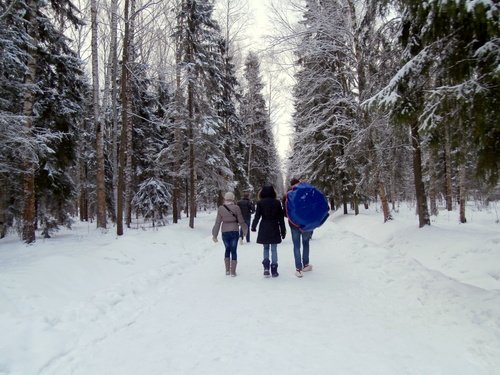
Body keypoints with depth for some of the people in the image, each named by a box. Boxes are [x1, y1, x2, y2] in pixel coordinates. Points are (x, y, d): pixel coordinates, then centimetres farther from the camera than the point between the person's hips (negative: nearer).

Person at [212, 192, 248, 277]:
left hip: (225, 232, 2)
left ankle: (227, 270, 20)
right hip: (234, 231, -2)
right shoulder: (236, 207, -9)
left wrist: (215, 235, 4)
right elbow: (241, 221, -4)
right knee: (233, 251, 7)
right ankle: (233, 271, 8)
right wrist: (245, 230, 14)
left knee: (227, 249, 19)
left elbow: (218, 222, -3)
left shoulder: (220, 208, -5)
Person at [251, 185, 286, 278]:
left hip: (264, 229, 0)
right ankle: (274, 270, 6)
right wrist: (283, 230, 8)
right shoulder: (277, 202, -1)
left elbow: (257, 216, -3)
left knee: (266, 248, 14)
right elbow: (281, 218, 2)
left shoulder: (260, 203, -4)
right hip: (274, 228, 0)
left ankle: (266, 267, -3)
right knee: (274, 249, 6)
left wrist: (253, 227, 11)